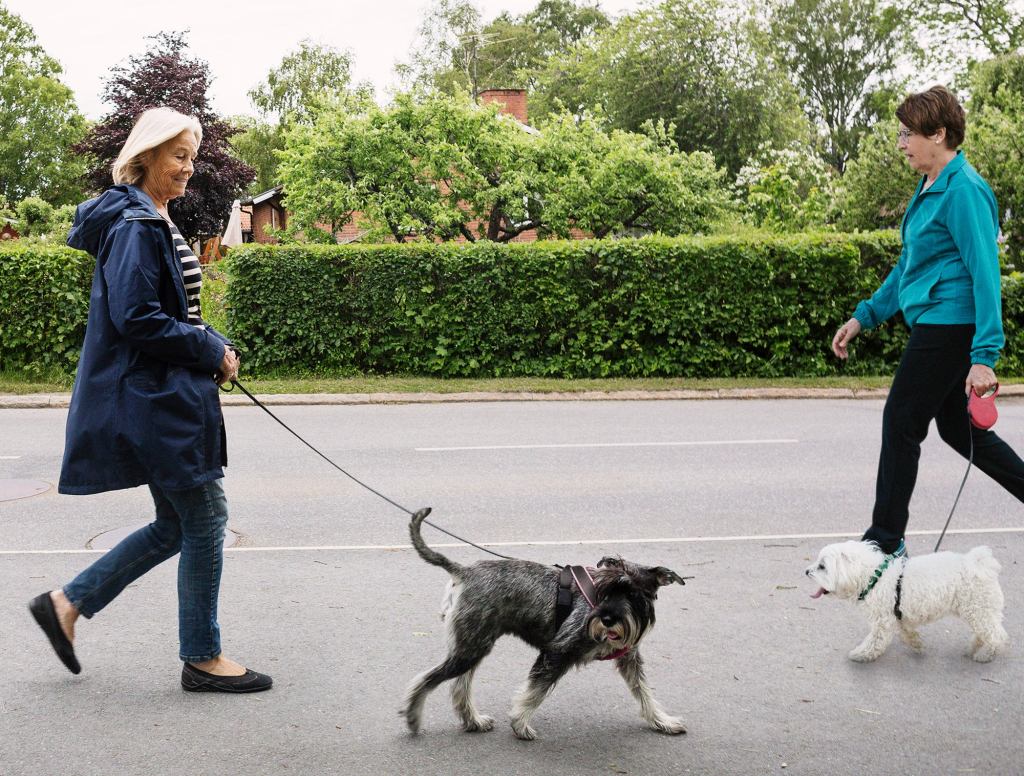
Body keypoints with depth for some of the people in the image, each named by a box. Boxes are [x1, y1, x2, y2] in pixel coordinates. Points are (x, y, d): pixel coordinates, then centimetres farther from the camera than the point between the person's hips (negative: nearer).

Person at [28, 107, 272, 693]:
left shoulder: (154, 222, 17)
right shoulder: (135, 227, -15)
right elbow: (134, 318, -22)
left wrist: (212, 344, 6)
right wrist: (212, 351, -13)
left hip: (167, 396, 10)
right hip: (157, 398, -10)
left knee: (177, 525, 15)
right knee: (206, 520, -1)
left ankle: (67, 603, 22)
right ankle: (203, 658, 12)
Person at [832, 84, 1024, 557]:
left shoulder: (964, 191, -16)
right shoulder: (931, 188, 14)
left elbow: (985, 273, -22)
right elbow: (911, 265, 23)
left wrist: (984, 356, -27)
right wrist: (864, 316, 22)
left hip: (948, 326, -10)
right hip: (936, 327, 10)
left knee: (901, 424, -2)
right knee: (957, 428, 16)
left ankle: (885, 540, 9)